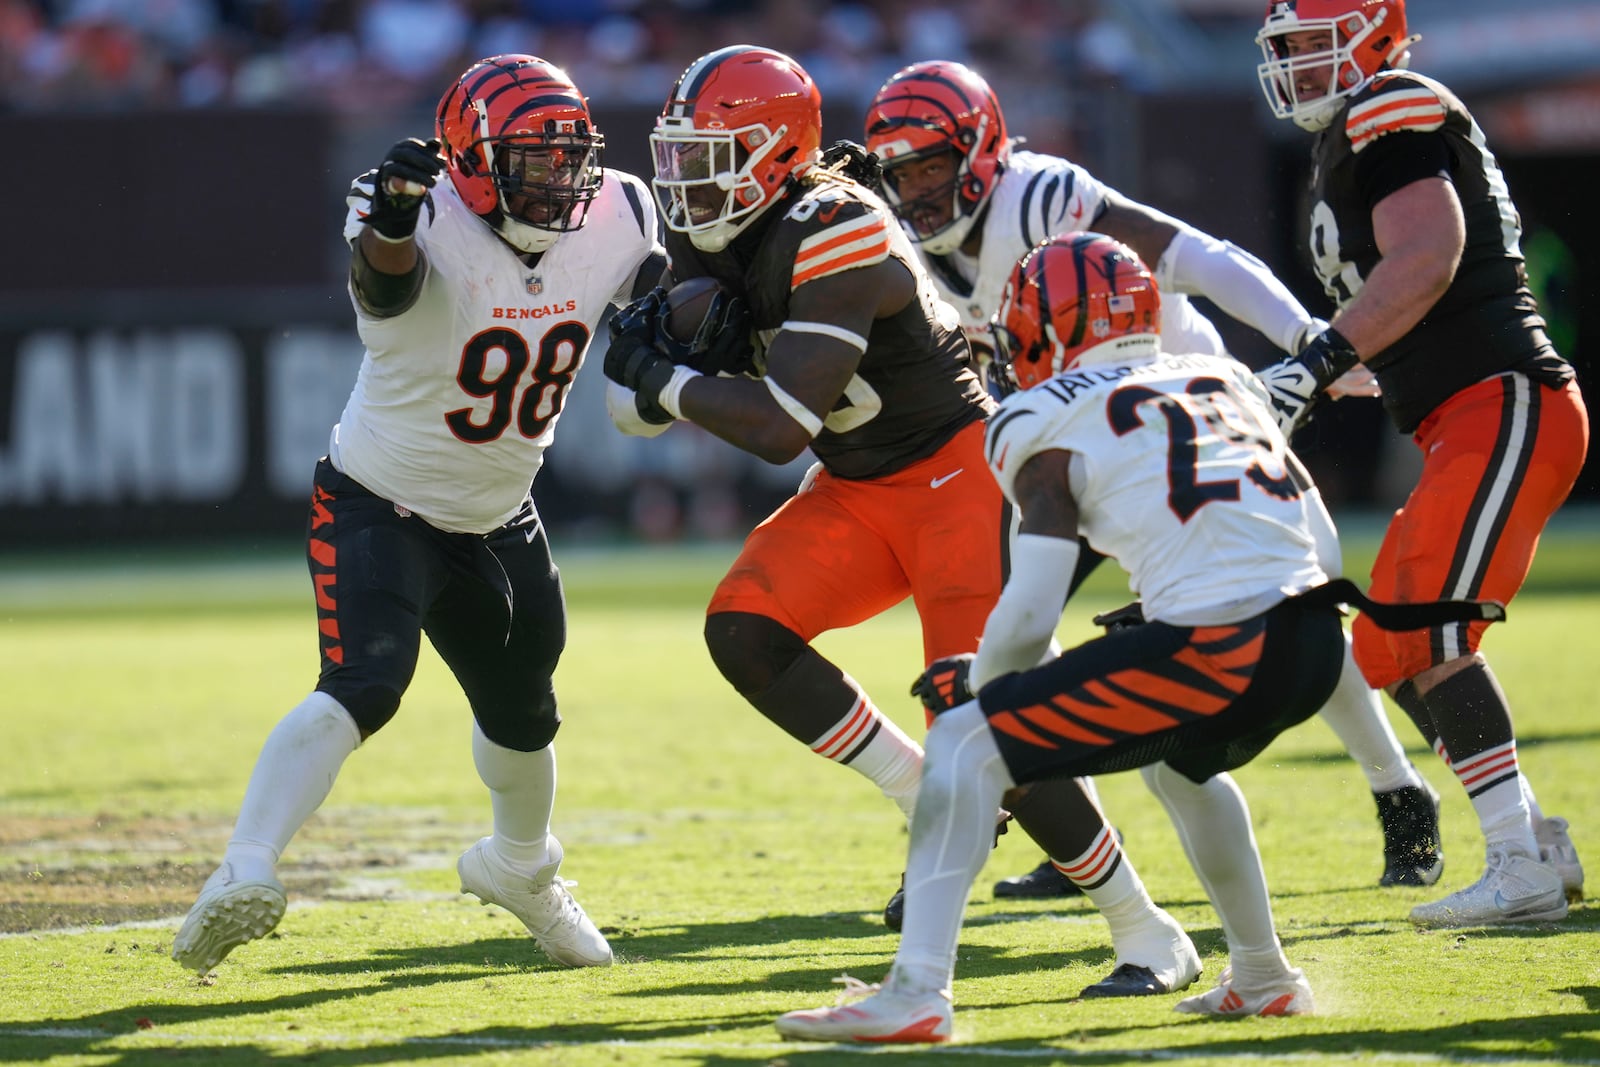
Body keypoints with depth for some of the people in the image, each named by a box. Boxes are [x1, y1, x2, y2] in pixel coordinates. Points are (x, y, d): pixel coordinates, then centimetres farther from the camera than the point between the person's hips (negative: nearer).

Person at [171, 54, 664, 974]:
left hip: (498, 521, 6)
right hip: (379, 508, -6)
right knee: (363, 689, -29)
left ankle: (519, 869, 52)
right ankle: (246, 876, -35)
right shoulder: (432, 230, -29)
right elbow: (386, 273, -54)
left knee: (523, 716, 23)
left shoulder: (610, 227, -11)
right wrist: (390, 219, -75)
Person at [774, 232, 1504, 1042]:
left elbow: (1029, 616, 0)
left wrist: (977, 684, 20)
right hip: (1315, 640, 7)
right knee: (1181, 759, 38)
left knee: (963, 745, 0)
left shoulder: (1053, 426, 4)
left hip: (1217, 650, -7)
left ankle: (915, 995, -10)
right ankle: (1262, 978, 41)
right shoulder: (1226, 378, 23)